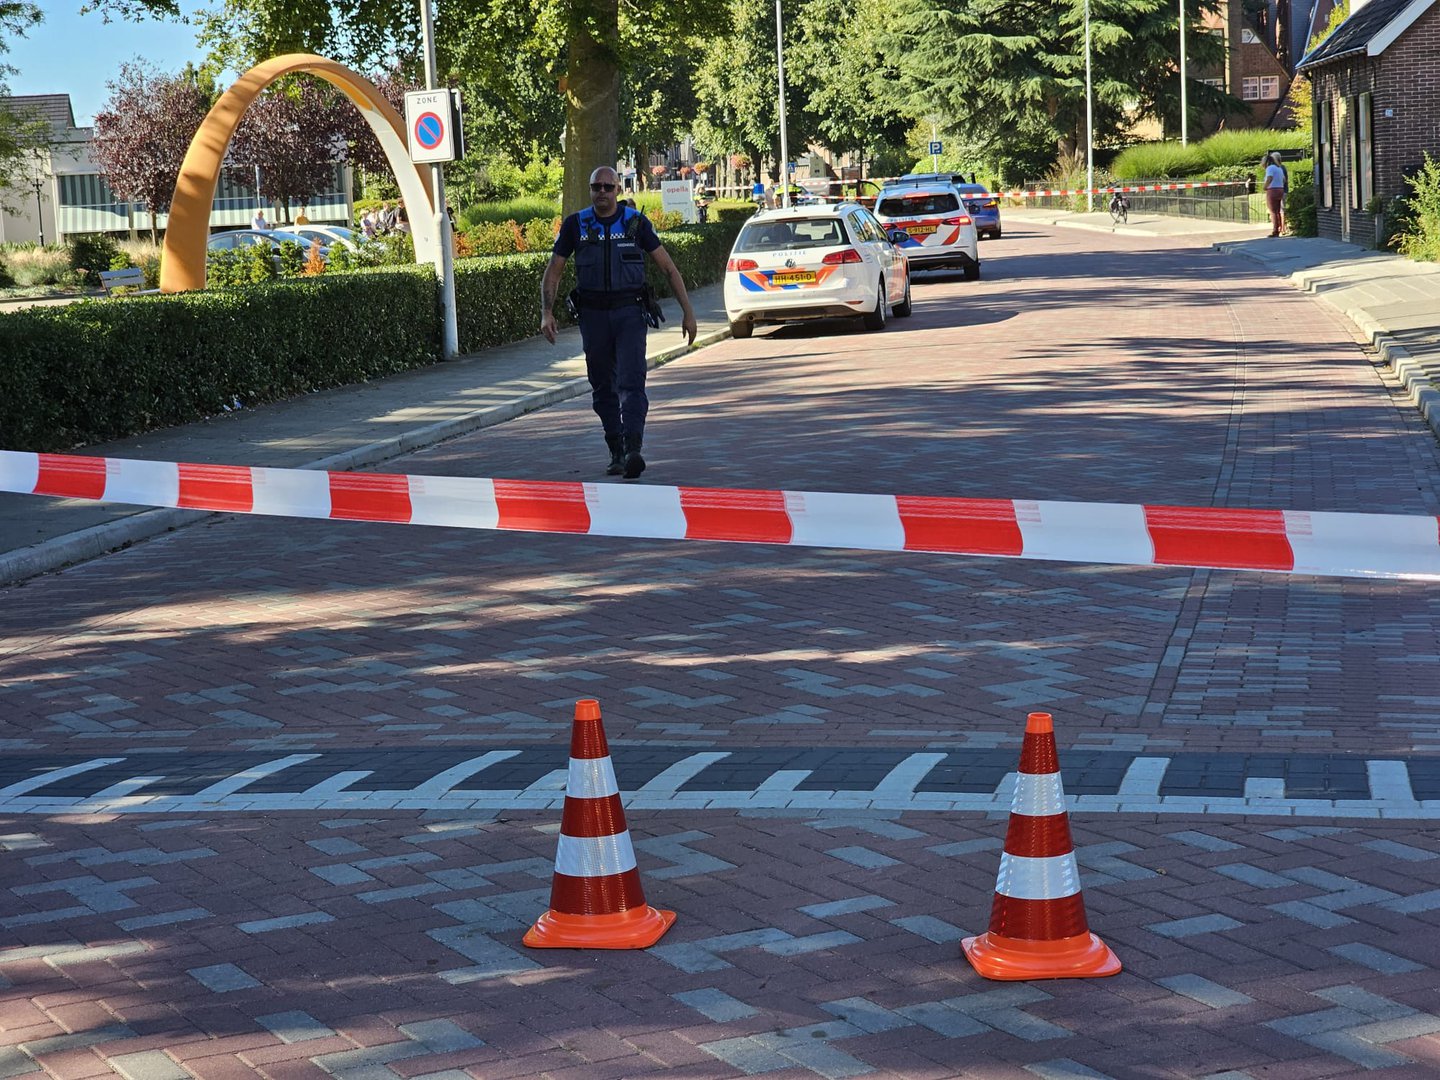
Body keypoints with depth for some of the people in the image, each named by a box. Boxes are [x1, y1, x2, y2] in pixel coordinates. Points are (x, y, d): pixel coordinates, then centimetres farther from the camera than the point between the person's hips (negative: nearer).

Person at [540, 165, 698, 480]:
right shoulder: (575, 225, 3)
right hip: (593, 315, 2)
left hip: (629, 313, -2)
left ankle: (633, 450, -26)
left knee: (631, 382, -15)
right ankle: (616, 453, 19)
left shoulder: (636, 223, 0)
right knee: (603, 388, 8)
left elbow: (669, 268, 4)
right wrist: (546, 313, -7)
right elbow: (553, 271, 7)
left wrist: (688, 311, -1)